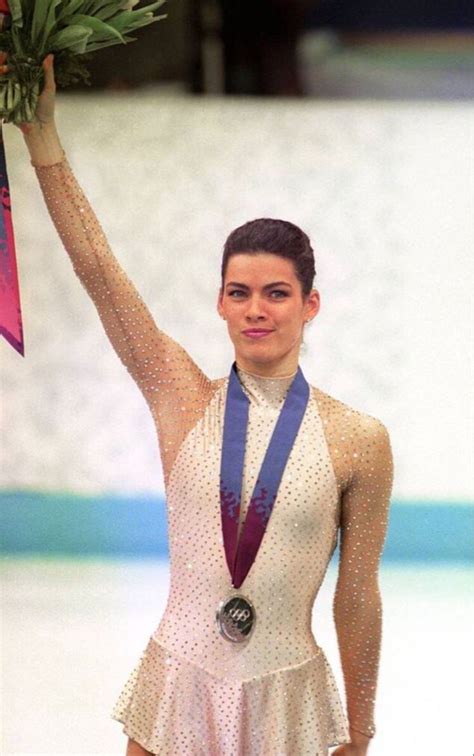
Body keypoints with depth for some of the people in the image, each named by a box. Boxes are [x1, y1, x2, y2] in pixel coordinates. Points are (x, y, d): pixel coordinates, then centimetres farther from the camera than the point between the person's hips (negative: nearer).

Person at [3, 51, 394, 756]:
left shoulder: (358, 441, -6)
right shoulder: (185, 403, -1)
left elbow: (358, 593, -1)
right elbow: (96, 266, -5)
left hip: (285, 699, -1)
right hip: (177, 689, 1)